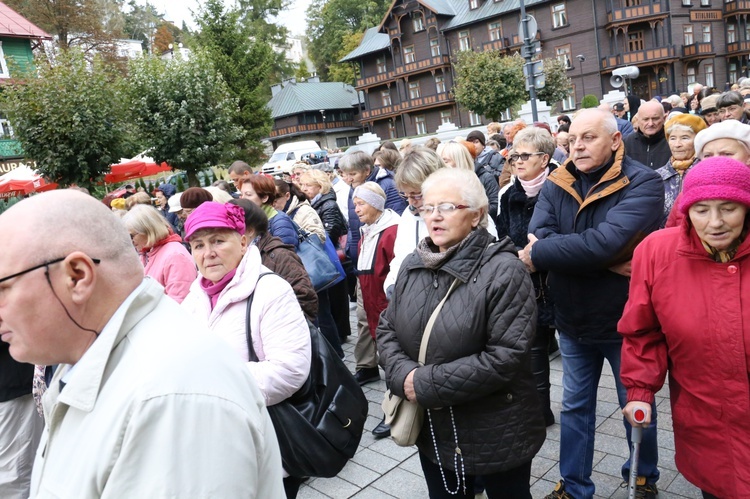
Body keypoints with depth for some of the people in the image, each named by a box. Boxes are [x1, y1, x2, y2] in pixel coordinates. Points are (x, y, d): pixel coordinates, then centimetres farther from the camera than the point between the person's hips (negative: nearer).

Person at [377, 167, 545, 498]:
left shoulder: (503, 271, -19)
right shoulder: (412, 265, 1)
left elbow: (507, 356, -24)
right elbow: (387, 329, 5)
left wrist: (429, 384, -23)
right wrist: (404, 375, -15)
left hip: (496, 434, -5)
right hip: (431, 428, 5)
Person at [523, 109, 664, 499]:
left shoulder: (643, 183, -17)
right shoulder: (556, 184, -2)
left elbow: (607, 242, -33)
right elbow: (537, 236, -19)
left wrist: (538, 254, -24)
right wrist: (605, 262, -28)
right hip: (573, 321, 4)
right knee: (574, 407, 17)